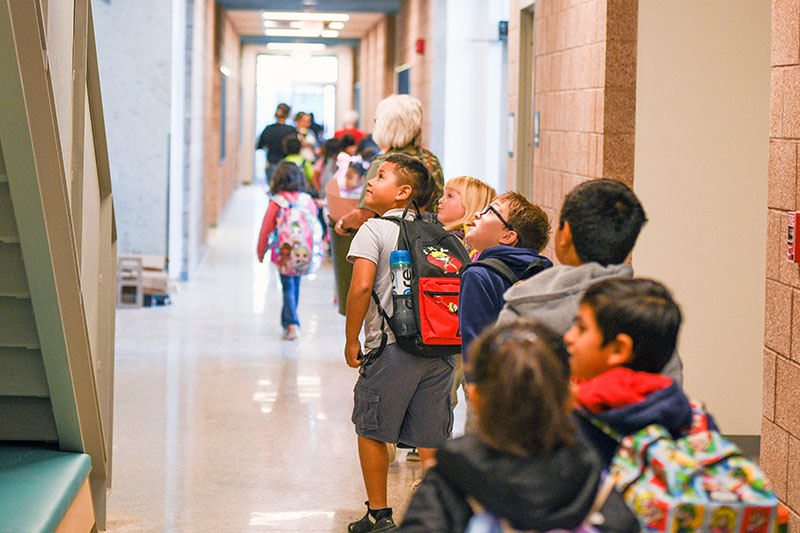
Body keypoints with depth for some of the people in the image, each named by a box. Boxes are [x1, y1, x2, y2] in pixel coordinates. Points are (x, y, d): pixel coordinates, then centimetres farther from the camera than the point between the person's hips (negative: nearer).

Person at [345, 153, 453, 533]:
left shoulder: (374, 230, -3)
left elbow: (361, 287, -15)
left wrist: (351, 342, -6)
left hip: (392, 348, -5)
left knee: (370, 431, 12)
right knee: (432, 442, 9)